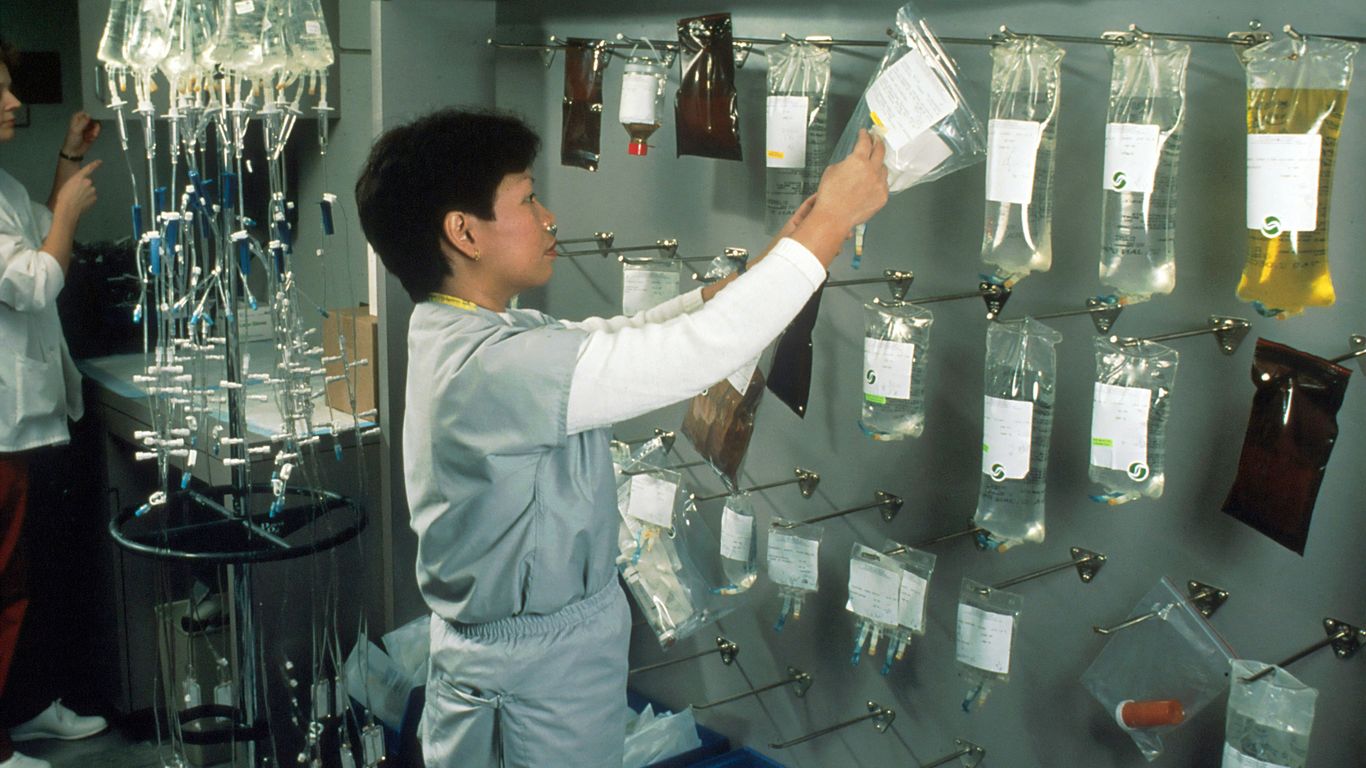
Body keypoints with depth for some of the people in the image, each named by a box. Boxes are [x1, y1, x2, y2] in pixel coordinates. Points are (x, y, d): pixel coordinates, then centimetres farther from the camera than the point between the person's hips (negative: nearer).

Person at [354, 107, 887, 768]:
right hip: (539, 681, -9)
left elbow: (624, 336, 6)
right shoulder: (494, 367, -30)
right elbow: (702, 348, -31)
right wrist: (831, 219, -21)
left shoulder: (465, 336, 1)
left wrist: (773, 258, 0)